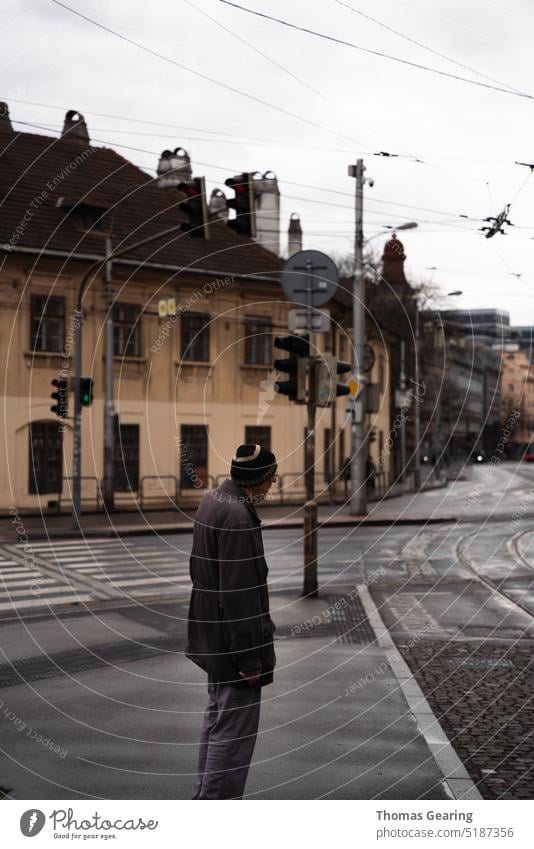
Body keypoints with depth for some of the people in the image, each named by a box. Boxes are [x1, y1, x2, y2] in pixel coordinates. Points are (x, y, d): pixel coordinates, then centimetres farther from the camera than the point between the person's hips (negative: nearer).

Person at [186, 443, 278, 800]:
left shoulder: (213, 499, 6)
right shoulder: (238, 518, -25)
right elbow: (238, 594, -25)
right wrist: (249, 657, -20)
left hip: (213, 636, 11)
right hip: (234, 640, -11)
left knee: (218, 716, 22)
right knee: (235, 727, -2)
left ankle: (206, 795, 35)